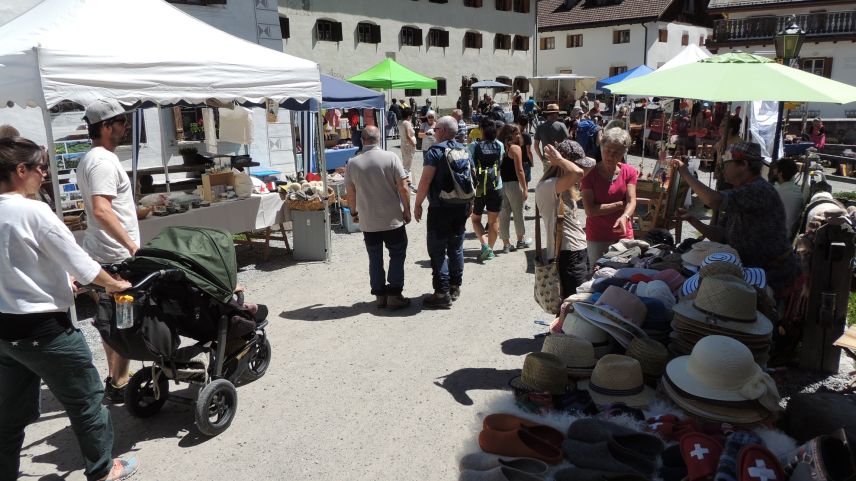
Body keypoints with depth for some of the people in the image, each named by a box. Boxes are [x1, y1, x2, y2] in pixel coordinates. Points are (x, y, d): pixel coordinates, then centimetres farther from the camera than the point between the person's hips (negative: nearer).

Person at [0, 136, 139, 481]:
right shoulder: (34, 212, -20)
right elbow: (81, 264, -14)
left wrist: (63, 281, 22)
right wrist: (114, 284, 3)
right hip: (44, 329, -7)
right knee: (86, 401, 12)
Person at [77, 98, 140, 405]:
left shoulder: (88, 160, 14)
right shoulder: (104, 161, -18)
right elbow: (101, 210, -30)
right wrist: (131, 244, -31)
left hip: (101, 253, 10)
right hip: (118, 256, -10)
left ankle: (115, 378, 29)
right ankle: (119, 386, 6)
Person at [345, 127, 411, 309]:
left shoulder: (352, 163, -2)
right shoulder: (391, 158, -9)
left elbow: (351, 193, 4)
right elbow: (403, 188, -11)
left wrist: (354, 212, 19)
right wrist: (407, 210, 1)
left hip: (367, 221, 2)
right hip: (392, 219, -2)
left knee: (375, 258, 13)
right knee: (397, 256, 10)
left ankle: (380, 295, 19)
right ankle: (394, 295, 10)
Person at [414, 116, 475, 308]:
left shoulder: (435, 151, -12)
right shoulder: (464, 150, 10)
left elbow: (425, 181, -19)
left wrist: (417, 204, -10)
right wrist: (469, 203, 23)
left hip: (440, 208, -7)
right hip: (461, 207, 7)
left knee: (437, 250, -2)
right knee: (456, 247, 15)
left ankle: (442, 293, -4)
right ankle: (455, 287, 24)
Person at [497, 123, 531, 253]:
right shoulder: (515, 148, -10)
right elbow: (519, 171, -14)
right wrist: (525, 188, -10)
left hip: (500, 184, 5)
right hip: (513, 184, -5)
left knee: (503, 214, 9)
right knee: (518, 213, 12)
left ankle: (506, 243, 13)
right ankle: (521, 240, 26)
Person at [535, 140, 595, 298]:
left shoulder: (565, 185, 13)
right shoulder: (546, 187, -17)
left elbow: (590, 164, 20)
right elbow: (578, 173, -34)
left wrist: (559, 159, 7)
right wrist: (558, 160, -15)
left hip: (579, 251, 10)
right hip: (566, 256, -10)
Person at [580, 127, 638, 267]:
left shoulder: (629, 172, 1)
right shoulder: (590, 173, -8)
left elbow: (632, 201, -11)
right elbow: (589, 210, -16)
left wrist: (625, 216, -32)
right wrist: (620, 205, -14)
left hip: (623, 234, 2)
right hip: (597, 238, -2)